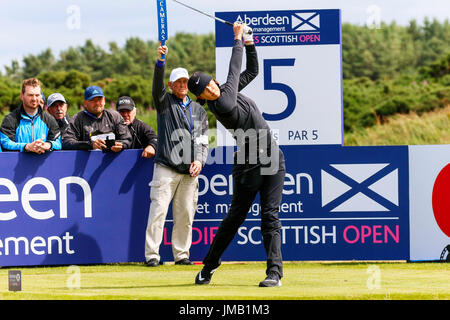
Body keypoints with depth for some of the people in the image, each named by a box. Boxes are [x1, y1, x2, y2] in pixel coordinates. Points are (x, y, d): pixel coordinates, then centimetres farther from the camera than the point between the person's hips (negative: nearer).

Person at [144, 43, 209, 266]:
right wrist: (160, 62, -29)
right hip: (166, 167, -4)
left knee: (185, 214, 4)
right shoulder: (165, 102, 8)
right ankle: (151, 254, -7)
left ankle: (181, 254, 12)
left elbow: (203, 140, 17)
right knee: (158, 210, -9)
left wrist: (199, 160, -1)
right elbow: (158, 85, -12)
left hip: (190, 171, 4)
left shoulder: (198, 110, 20)